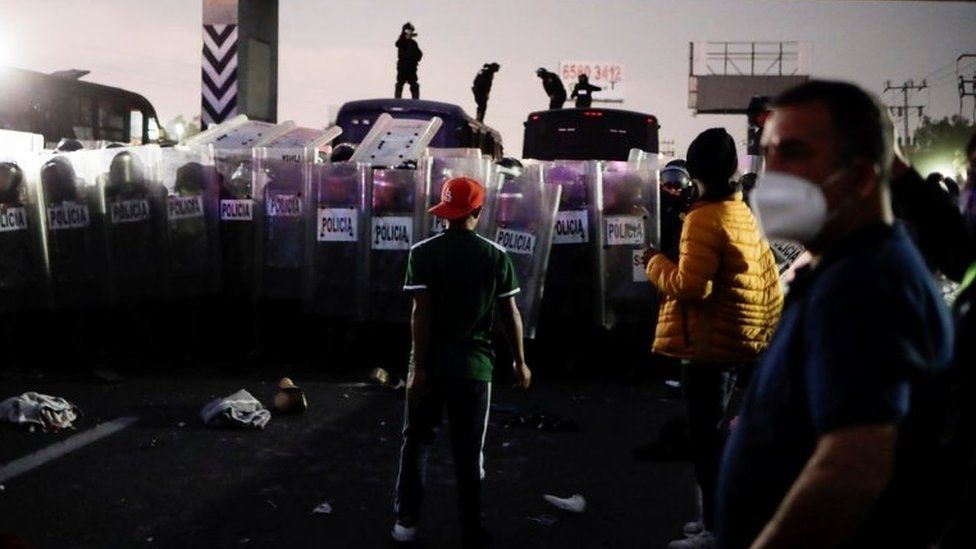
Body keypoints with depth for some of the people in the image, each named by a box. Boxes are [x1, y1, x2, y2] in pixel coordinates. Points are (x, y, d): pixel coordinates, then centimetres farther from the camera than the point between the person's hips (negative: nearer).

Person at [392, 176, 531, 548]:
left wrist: (419, 368, -10)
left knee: (416, 441, 14)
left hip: (432, 364, 0)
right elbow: (510, 314, 0)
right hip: (473, 364, 1)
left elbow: (422, 314, -12)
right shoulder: (495, 255, -2)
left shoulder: (423, 253, -7)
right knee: (469, 449, 9)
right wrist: (519, 362, 10)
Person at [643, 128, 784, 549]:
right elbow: (769, 280, 17)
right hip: (733, 341, 9)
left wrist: (656, 263, -7)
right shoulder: (744, 215, 13)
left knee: (706, 437, -3)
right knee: (713, 433, 18)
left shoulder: (704, 219, -16)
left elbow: (691, 285, -21)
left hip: (707, 344, -9)